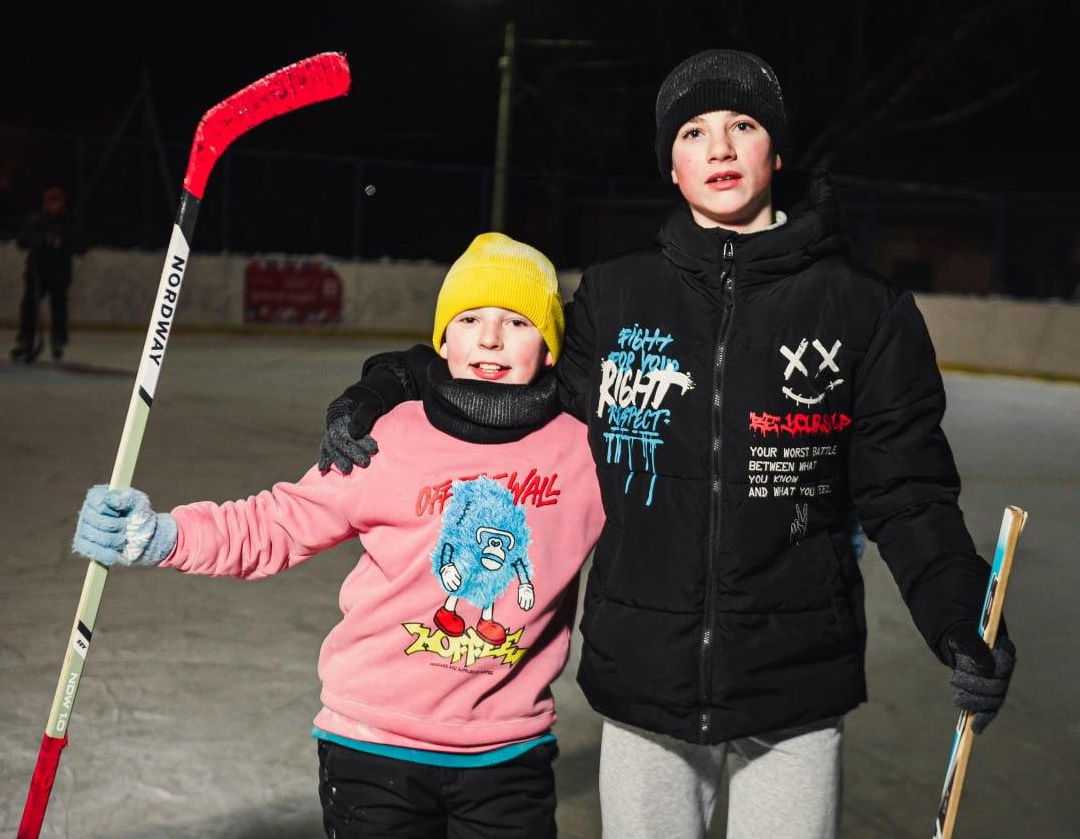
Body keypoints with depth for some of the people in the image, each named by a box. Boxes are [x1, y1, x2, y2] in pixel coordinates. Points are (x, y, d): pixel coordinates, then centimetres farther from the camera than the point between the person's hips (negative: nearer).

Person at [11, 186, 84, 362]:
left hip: (59, 275, 0)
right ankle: (24, 343, 0)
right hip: (36, 272, 0)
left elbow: (80, 247, -1)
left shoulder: (68, 225, 4)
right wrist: (42, 239, -20)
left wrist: (63, 244, -19)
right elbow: (22, 240, -3)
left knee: (59, 309, -2)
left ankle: (57, 345, 10)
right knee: (28, 306, -6)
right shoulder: (35, 221, 5)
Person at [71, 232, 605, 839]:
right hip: (377, 746, -1)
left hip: (510, 757, 1)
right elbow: (279, 525, -6)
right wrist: (162, 535, -17)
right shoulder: (394, 441, -10)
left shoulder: (582, 452, -5)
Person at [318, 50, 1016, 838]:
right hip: (642, 678, 2)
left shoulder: (865, 309, -3)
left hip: (796, 686, -1)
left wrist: (960, 623, -14)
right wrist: (391, 389, -5)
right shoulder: (614, 295, 1)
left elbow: (905, 488, -2)